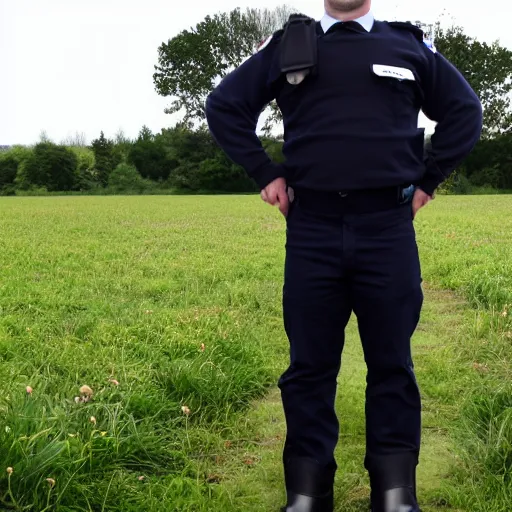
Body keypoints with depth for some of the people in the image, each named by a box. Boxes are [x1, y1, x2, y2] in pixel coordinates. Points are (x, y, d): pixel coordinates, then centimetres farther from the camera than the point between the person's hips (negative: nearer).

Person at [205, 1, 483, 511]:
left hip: (388, 230, 0)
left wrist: (428, 179, 8)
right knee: (309, 366, 5)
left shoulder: (408, 45, 13)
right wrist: (264, 173, 7)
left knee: (392, 364, 5)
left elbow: (464, 111, 18)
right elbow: (224, 106, 17)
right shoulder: (287, 45, 12)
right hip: (311, 231, 0)